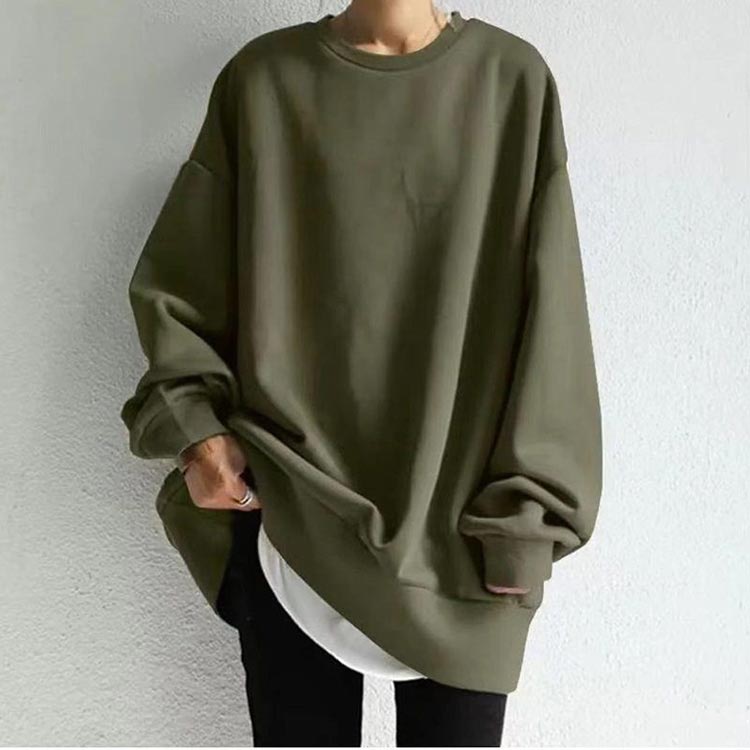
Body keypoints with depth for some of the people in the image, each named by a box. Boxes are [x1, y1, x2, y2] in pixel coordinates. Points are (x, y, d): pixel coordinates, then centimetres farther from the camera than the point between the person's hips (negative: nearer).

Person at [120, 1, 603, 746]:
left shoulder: (513, 79, 1)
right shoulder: (260, 78, 3)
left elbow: (546, 313, -2)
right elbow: (173, 281, 9)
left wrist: (527, 514, -5)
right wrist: (193, 422, -6)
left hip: (461, 527, 0)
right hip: (287, 515, 1)